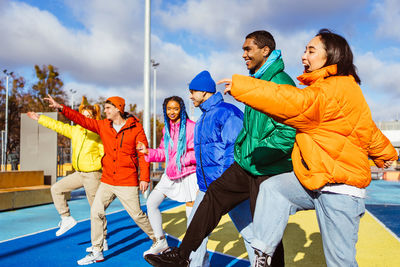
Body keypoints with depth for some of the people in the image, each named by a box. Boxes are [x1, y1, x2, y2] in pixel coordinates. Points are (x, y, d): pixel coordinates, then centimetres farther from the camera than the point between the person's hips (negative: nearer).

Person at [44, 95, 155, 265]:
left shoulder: (135, 128, -7)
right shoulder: (103, 125, 7)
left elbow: (143, 153, -8)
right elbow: (82, 120, 5)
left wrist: (145, 177, -11)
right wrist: (61, 108, -5)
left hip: (127, 182, -5)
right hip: (107, 181, 6)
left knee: (137, 214, 0)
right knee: (96, 212, 3)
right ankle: (97, 252, 17)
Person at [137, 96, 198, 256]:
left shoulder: (191, 127, -12)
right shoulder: (166, 129, 10)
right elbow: (163, 153, 14)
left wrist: (182, 160, -24)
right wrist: (148, 152, 0)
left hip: (188, 175, -7)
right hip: (170, 175, 7)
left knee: (192, 215, -3)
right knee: (151, 203, 5)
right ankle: (160, 241, 20)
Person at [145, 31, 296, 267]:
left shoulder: (281, 82, -15)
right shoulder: (257, 80, 15)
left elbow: (288, 132, -22)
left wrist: (256, 157, -18)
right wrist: (241, 149, 15)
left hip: (269, 170, -9)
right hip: (247, 164, 9)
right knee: (214, 195, 7)